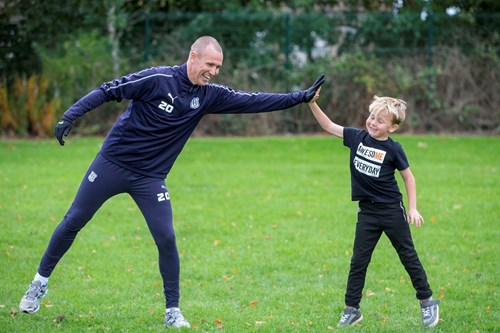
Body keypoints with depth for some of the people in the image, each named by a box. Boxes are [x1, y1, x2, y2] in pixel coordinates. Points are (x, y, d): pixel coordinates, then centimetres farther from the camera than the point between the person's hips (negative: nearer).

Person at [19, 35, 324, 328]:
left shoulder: (209, 95, -1)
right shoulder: (158, 79, -16)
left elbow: (253, 102, -2)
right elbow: (107, 91, -13)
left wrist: (300, 97, -8)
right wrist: (71, 115, -22)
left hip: (150, 178, 3)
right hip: (112, 163, -3)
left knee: (166, 238, -7)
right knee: (73, 222, 5)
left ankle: (173, 310, 5)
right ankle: (41, 281, 23)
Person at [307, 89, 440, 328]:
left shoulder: (393, 149, -11)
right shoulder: (357, 137, -2)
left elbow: (408, 177, -2)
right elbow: (329, 127, 3)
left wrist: (413, 208, -5)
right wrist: (313, 104, -9)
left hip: (392, 210, -3)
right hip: (367, 212, 4)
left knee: (408, 256, 7)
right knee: (358, 261, 5)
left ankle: (427, 302, 20)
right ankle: (351, 310, 11)